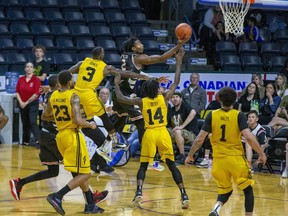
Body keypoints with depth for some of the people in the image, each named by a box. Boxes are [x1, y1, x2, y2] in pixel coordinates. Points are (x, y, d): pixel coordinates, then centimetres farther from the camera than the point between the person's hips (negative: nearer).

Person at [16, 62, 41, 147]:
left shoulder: (36, 80, -8)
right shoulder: (20, 79, 6)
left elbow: (36, 94, -13)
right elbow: (17, 92, 7)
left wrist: (26, 102, -11)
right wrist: (21, 102, -7)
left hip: (33, 104, -5)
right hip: (22, 104, 5)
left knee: (33, 122, -16)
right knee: (25, 123, 12)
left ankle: (37, 141, -22)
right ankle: (26, 141, 21)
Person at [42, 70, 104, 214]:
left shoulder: (53, 96, 7)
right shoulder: (73, 97, -14)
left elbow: (44, 117, 20)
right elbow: (78, 121, -24)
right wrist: (91, 125, -5)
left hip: (61, 136, 8)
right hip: (73, 136, -8)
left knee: (79, 173, 18)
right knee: (84, 174, -4)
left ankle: (90, 205, 21)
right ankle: (57, 197, -17)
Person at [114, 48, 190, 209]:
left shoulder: (141, 102, 0)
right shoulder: (164, 98, 0)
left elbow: (120, 98, 3)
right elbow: (176, 83, 9)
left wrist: (116, 84, 19)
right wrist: (179, 63, 15)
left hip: (149, 134, 0)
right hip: (163, 134, 0)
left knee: (143, 166, 11)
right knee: (172, 165, 6)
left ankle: (139, 193, -10)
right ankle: (184, 196, -1)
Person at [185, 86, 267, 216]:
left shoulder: (212, 115, -2)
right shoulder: (239, 115, -7)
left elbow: (199, 139, -4)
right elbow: (249, 137, -17)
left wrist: (190, 156, 9)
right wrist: (261, 154, -5)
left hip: (219, 159, 2)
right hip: (236, 158, -2)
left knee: (225, 190, 18)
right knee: (247, 189, 14)